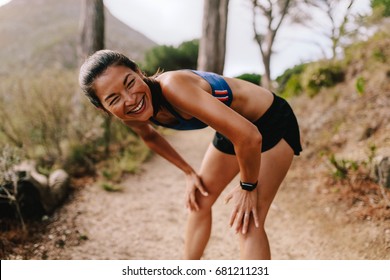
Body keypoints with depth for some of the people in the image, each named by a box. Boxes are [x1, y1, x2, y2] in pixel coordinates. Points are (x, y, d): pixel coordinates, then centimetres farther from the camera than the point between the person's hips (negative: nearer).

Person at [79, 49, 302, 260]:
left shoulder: (172, 85, -38)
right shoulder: (131, 118, -13)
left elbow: (249, 137, -39)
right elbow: (150, 136, 13)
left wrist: (248, 187, -22)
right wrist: (189, 172, 12)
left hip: (272, 121, -7)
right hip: (232, 125, 7)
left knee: (248, 223, -12)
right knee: (199, 203, 16)